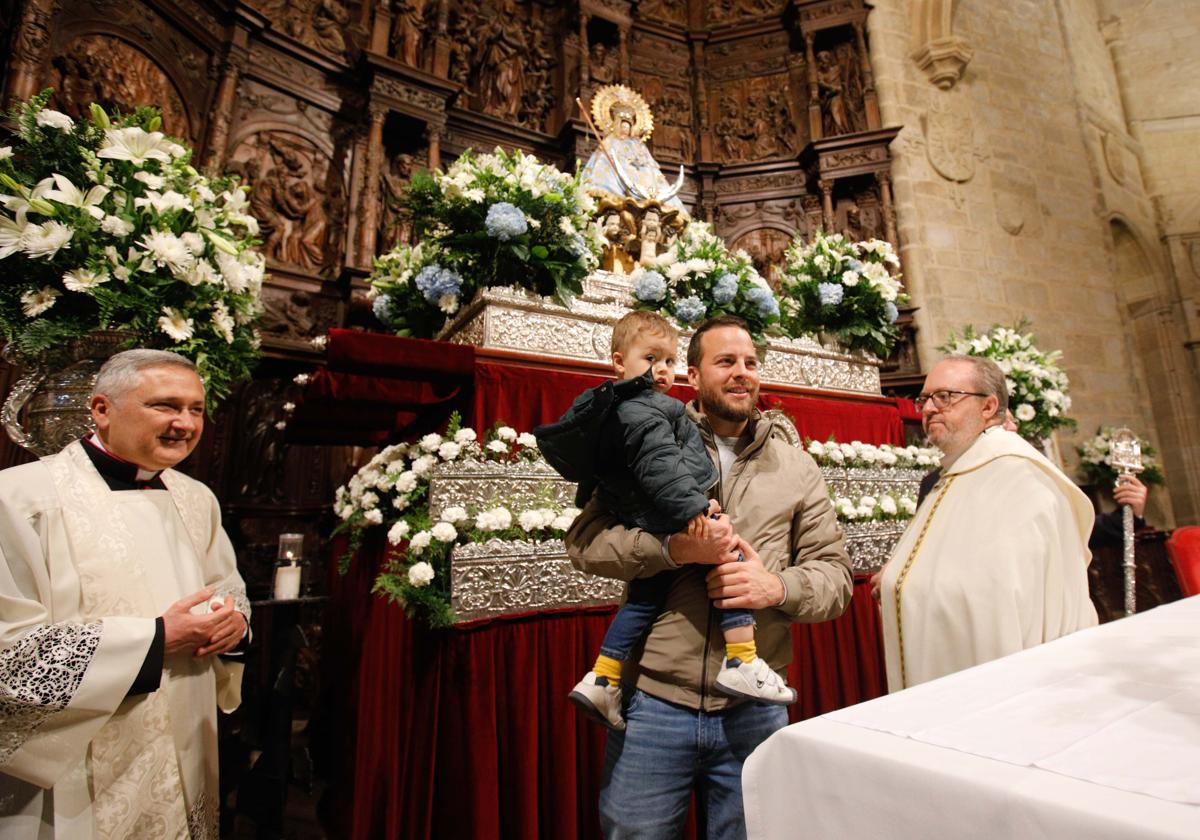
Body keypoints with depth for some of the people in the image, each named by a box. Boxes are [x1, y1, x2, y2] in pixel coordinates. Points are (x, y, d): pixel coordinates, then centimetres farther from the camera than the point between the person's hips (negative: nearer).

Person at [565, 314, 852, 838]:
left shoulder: (797, 468, 6)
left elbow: (835, 575, 5)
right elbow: (584, 540, -6)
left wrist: (778, 587, -16)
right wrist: (675, 548, -21)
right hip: (652, 701, -1)